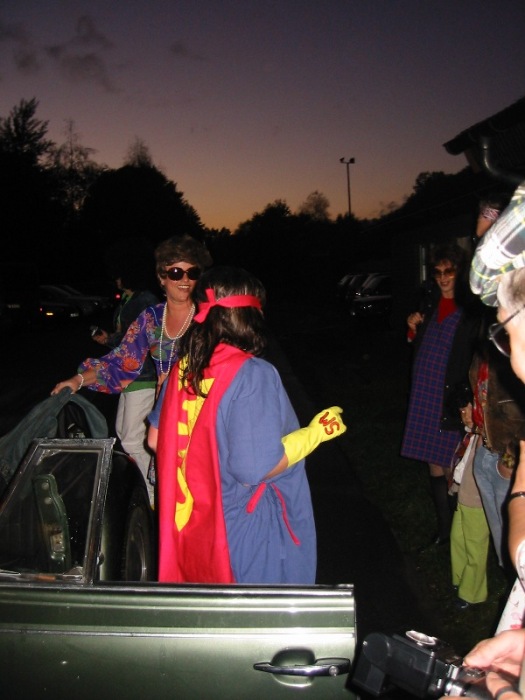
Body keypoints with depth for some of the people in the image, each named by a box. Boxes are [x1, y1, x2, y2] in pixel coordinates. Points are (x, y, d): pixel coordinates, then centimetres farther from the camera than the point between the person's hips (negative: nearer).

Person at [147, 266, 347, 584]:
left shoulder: (184, 369, -3)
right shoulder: (253, 374, -23)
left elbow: (156, 440, 7)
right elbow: (254, 469, -26)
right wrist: (315, 432, -13)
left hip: (191, 523, 7)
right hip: (247, 526, -6)